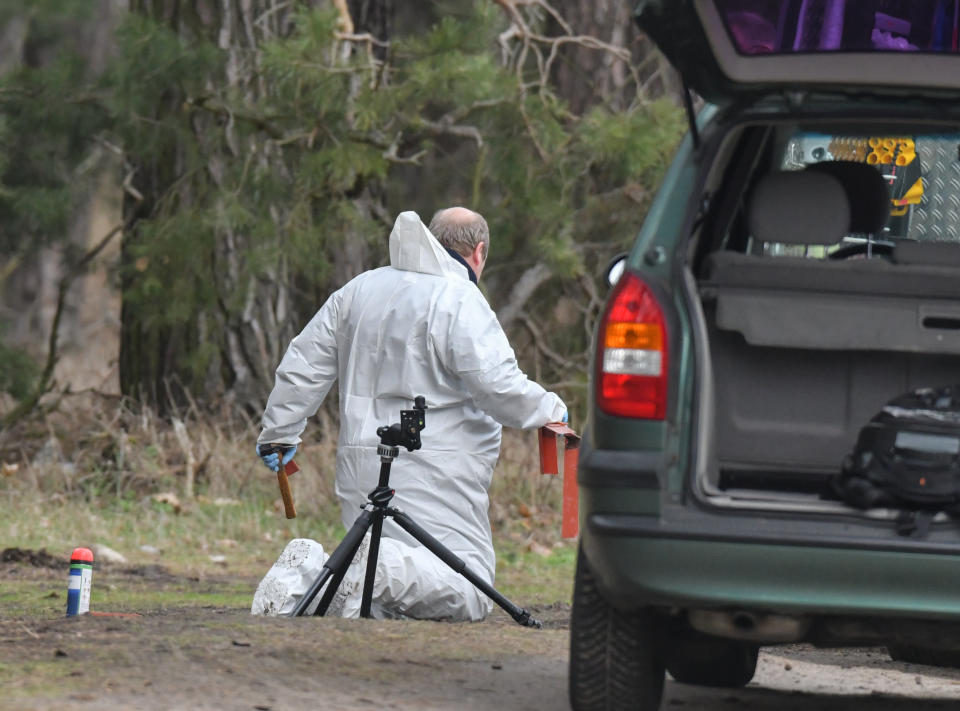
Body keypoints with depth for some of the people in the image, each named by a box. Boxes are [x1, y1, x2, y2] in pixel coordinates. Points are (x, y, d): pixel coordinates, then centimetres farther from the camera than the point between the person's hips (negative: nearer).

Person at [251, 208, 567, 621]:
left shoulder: (357, 292, 17)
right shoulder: (459, 301, -7)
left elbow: (303, 368, 21)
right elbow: (496, 385, -15)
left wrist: (279, 432, 30)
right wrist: (548, 410, 3)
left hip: (360, 464, 7)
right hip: (432, 473, -7)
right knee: (470, 593, -10)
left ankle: (308, 572, -12)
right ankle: (386, 568, -34)